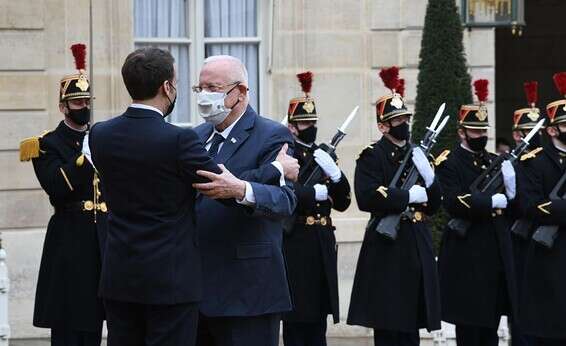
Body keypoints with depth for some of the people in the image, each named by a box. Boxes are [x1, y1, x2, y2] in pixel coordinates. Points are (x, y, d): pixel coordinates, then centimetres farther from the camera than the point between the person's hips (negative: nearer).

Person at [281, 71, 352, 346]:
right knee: (296, 317, -3)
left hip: (323, 242, 6)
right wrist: (317, 192, -11)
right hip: (295, 243, -6)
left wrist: (334, 173, -6)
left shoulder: (324, 156, 15)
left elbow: (343, 203, 11)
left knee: (319, 316, 9)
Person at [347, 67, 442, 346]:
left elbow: (433, 205, 16)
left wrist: (429, 178, -3)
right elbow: (367, 197, -21)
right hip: (387, 248, -7)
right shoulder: (372, 156, -5)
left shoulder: (416, 154, 17)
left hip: (417, 246, 7)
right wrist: (409, 196, -15)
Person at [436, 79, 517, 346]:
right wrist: (494, 201, -17)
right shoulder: (450, 164, -6)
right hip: (467, 256, -7)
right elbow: (455, 203, -20)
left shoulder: (495, 161, 16)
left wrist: (510, 190, -9)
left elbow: (514, 201, 12)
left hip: (497, 252, 7)